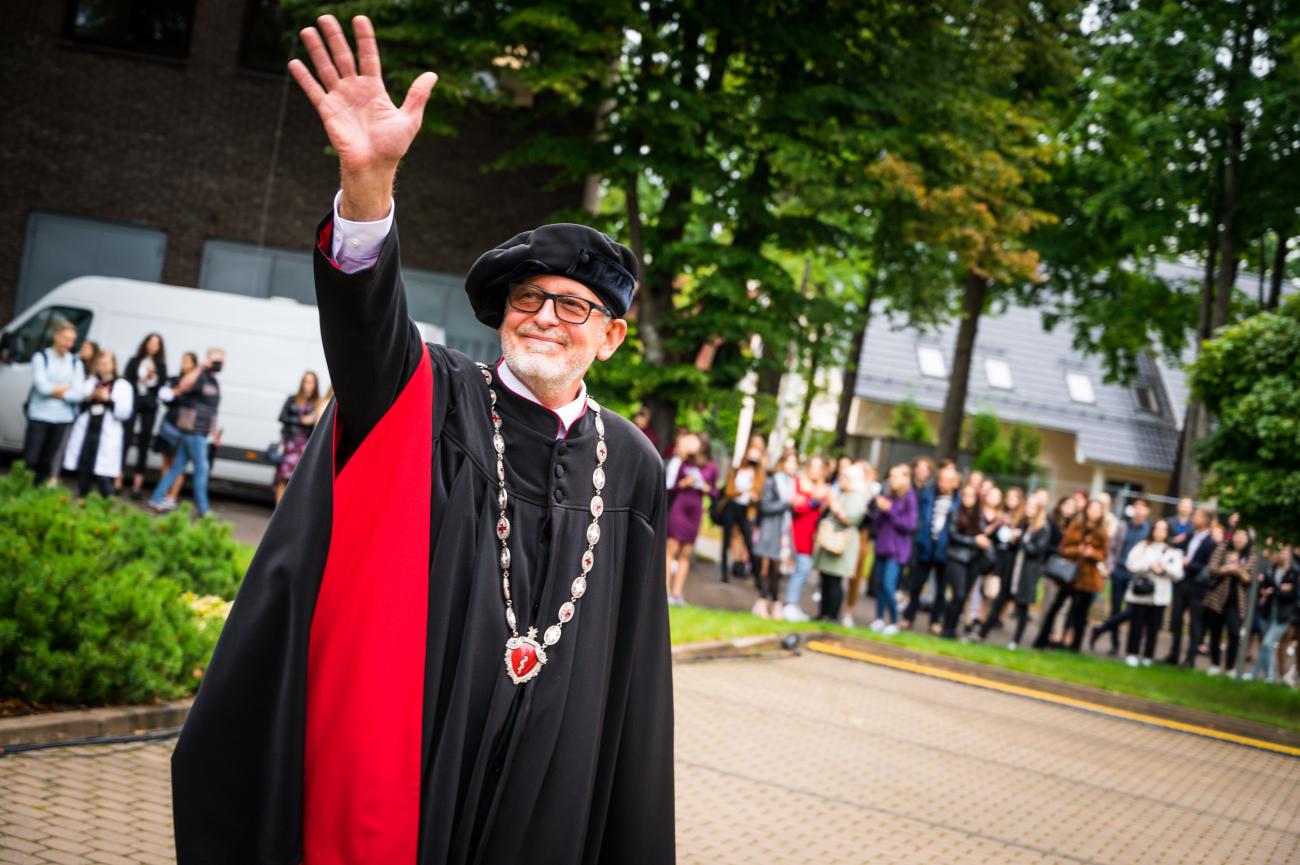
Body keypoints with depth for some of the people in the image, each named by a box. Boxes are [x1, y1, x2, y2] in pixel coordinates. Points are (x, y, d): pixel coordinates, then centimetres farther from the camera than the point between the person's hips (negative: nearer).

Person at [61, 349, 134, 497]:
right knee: (83, 472, 7)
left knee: (102, 476, -10)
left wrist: (108, 399, -13)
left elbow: (125, 413, -4)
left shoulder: (122, 385, 4)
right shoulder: (89, 383, 13)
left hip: (107, 436, -4)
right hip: (85, 433, 4)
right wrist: (88, 398, -5)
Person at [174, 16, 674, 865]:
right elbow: (366, 312, -23)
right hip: (396, 753, -2)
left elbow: (632, 657, 11)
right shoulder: (435, 400, -1)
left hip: (546, 791, 3)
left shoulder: (632, 465, 7)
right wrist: (369, 181, -43)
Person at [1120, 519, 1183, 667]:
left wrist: (1165, 567, -14)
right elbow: (1131, 564, -5)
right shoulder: (1141, 546, 6)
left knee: (1153, 627, 2)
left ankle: (1147, 656, 10)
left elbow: (1178, 574, 2)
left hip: (1160, 595, 1)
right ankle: (1132, 654, 8)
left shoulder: (1173, 552, 9)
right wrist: (1149, 566, -14)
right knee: (1136, 625, 1)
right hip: (1140, 593, -1)